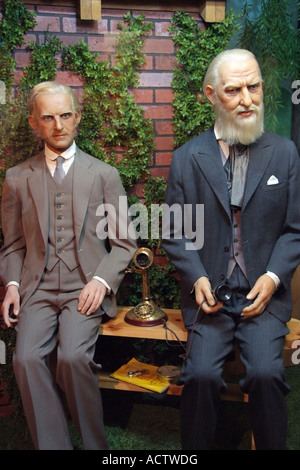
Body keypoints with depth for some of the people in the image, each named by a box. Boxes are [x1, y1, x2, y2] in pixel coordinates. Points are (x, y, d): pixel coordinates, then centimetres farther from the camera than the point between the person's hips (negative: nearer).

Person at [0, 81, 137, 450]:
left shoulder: (104, 174, 8)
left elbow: (123, 242, 6)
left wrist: (101, 280, -10)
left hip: (86, 286, -2)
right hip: (37, 288, 2)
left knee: (73, 355, -24)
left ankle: (94, 444, -1)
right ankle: (52, 445, -5)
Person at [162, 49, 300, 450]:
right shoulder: (187, 158, 5)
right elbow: (175, 232, 6)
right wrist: (197, 278, -8)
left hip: (263, 292, 0)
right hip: (209, 292, 0)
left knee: (266, 373, -21)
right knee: (202, 374, -19)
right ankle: (196, 449, 7)